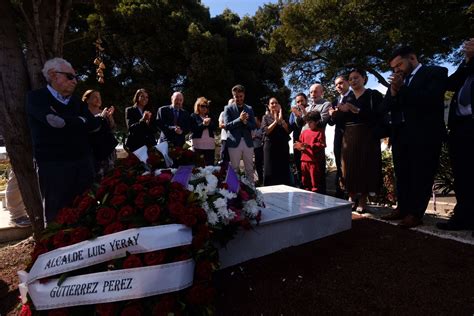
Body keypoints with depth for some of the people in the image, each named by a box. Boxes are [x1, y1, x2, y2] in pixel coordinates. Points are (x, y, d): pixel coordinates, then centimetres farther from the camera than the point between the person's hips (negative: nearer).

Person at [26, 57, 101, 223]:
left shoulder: (77, 102, 17)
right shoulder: (36, 97, 1)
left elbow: (95, 125, 1)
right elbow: (55, 121, -18)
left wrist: (67, 122, -7)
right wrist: (80, 121, -2)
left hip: (83, 162, 5)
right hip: (53, 165, -4)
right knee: (58, 214, 3)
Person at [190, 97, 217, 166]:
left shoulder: (210, 117, 19)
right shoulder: (193, 116, 7)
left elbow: (215, 128, 6)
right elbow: (193, 129, -6)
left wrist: (209, 123, -12)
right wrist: (203, 124, -15)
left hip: (210, 144, 4)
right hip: (198, 144, -3)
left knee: (210, 165, 2)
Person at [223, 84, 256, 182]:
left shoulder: (249, 109, 11)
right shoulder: (228, 108, 2)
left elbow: (253, 126, 6)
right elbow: (227, 125, -9)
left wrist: (245, 121, -13)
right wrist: (240, 119, -19)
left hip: (248, 142, 3)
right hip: (234, 143, -3)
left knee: (249, 169, 9)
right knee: (234, 169, 5)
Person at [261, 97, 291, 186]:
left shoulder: (283, 117, 14)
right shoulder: (266, 117, 7)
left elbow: (288, 130, 0)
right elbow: (266, 131, -8)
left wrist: (281, 119, -10)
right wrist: (276, 121, -12)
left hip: (283, 147, 2)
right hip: (270, 147, -2)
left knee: (284, 171, 0)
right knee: (270, 171, -1)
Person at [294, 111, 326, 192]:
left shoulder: (320, 132, -4)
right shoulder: (304, 132, 12)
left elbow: (321, 145, -14)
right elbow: (300, 143, 17)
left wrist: (310, 146, -24)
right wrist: (299, 147, -6)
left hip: (315, 161, -6)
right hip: (304, 160, 6)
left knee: (315, 182, 1)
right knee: (305, 182, 15)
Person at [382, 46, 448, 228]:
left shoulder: (436, 72, 1)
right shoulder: (398, 80, 17)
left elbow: (431, 99, -15)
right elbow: (388, 106, 8)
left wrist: (402, 89, -14)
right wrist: (393, 91, -10)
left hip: (424, 134, -6)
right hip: (400, 134, 6)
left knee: (421, 175, -1)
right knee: (402, 174, 8)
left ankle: (415, 214, 4)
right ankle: (402, 208, 17)